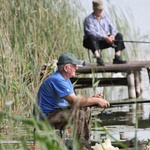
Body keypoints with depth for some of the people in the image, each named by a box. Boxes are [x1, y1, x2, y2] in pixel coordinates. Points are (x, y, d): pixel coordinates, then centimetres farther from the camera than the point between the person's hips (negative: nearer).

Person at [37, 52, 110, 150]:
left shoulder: (66, 80, 14)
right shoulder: (56, 80, -21)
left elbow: (74, 100, 10)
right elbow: (74, 101, -25)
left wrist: (92, 99, -6)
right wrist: (96, 101, -16)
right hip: (46, 118, -11)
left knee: (86, 110, 7)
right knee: (78, 112, -25)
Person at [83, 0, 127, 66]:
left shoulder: (105, 17, 13)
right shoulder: (89, 19, -8)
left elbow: (113, 28, 7)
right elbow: (91, 32, -23)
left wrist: (112, 35, -18)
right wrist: (105, 37, -33)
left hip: (104, 42, 6)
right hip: (94, 42, -6)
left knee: (119, 35, -6)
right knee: (92, 37, -38)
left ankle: (117, 58, -16)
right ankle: (98, 59, -51)